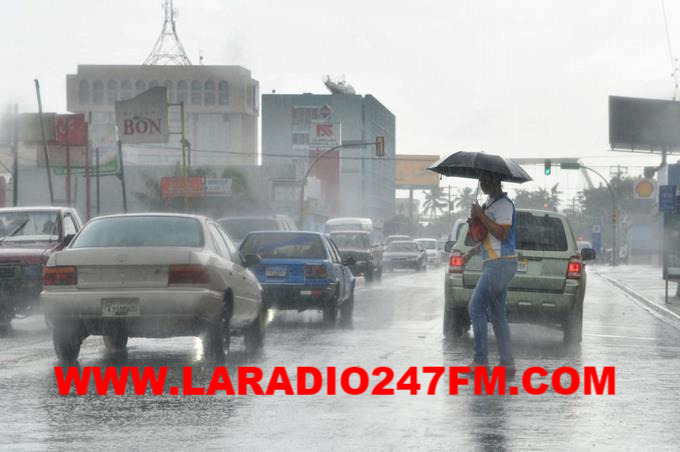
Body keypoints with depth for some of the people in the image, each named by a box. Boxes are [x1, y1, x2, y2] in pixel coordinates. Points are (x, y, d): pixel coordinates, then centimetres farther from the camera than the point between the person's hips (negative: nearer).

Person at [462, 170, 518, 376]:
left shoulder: (503, 204, -12)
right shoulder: (491, 203, 20)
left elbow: (502, 234, -22)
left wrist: (481, 215, -18)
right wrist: (470, 253, 21)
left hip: (500, 264, -10)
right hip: (495, 265, 10)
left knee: (476, 307, -9)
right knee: (497, 315, 8)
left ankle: (480, 360, -7)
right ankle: (508, 364, 7)